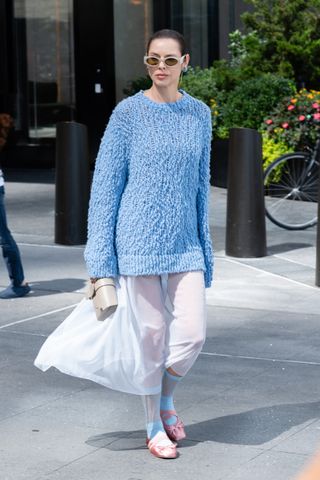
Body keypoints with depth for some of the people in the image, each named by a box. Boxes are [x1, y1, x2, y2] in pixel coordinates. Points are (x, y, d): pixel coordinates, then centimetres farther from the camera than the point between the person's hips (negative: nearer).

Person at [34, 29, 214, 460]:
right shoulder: (129, 113, -5)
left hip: (184, 244, 3)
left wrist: (204, 248, 14)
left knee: (193, 333, -4)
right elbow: (106, 185, -4)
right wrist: (101, 262, -7)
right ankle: (154, 427, 21)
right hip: (139, 242, -3)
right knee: (151, 333, 3)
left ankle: (166, 399, 26)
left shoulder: (199, 114, 6)